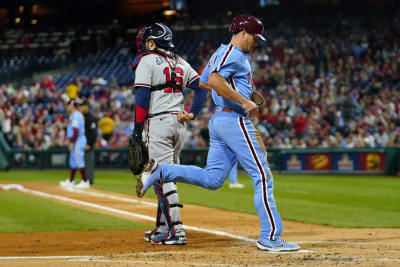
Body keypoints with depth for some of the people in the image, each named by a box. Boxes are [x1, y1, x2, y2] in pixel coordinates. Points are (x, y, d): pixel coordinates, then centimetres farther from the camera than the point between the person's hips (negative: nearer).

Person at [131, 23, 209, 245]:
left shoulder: (147, 61, -5)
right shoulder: (181, 63, 16)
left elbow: (143, 98, -12)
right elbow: (202, 87, 9)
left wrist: (137, 129, -11)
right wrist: (193, 114, 4)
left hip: (158, 122, -7)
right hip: (179, 124, 7)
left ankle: (176, 230, -16)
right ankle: (163, 227, 21)